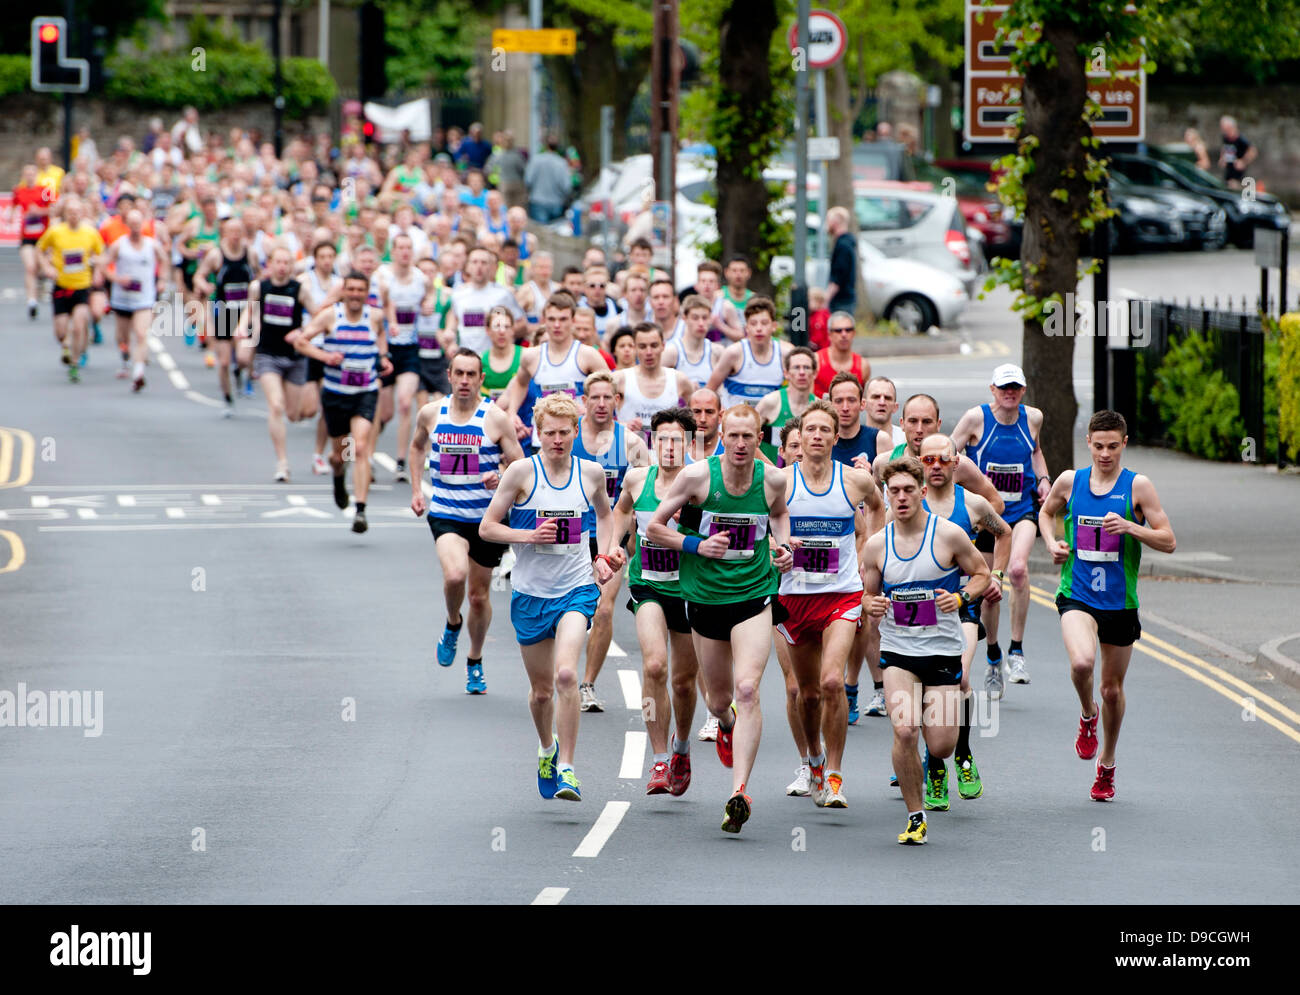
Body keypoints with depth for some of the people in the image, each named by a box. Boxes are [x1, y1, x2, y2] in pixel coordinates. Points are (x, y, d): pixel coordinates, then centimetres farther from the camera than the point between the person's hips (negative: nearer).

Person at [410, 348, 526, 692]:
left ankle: (475, 663, 33)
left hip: (487, 516, 0)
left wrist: (500, 477, -23)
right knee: (454, 574, -27)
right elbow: (417, 447, 22)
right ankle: (453, 625, 6)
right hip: (445, 513, 0)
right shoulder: (431, 413, 0)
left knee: (479, 595, 11)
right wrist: (416, 489, 14)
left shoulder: (496, 418, -8)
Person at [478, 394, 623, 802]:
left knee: (565, 674, -23)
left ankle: (566, 768, -18)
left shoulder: (591, 473, 1)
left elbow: (604, 515, 23)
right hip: (530, 593, 0)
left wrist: (604, 557, 7)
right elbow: (487, 527, -3)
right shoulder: (522, 471, -7)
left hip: (576, 589, 0)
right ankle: (547, 748, 42)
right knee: (541, 689, 11)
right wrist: (528, 535, -18)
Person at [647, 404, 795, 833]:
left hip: (754, 597, -1)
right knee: (719, 698, 13)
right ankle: (727, 724, 53)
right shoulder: (697, 476, -10)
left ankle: (739, 791, -21)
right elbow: (654, 527, -2)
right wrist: (696, 545, -17)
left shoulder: (773, 479, -3)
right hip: (705, 598, 1)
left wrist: (783, 545, 2)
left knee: (747, 689, -19)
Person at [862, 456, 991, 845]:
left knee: (941, 743, -4)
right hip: (898, 649, 1)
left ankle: (936, 761, 37)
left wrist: (961, 597, -14)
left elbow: (981, 574, 5)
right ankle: (915, 817, -4)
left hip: (943, 649, -1)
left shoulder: (949, 535, -6)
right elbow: (868, 593, 14)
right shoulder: (876, 545, 1)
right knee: (904, 731, -19)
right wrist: (872, 605, -10)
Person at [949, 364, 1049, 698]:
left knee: (1018, 569, -27)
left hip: (1022, 510, 0)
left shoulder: (1033, 418, 2)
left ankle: (1016, 651, -17)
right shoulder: (976, 418, -8)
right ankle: (993, 660, 28)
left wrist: (1043, 478, 6)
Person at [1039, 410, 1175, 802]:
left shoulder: (1138, 486, -5)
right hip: (1076, 594, 0)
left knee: (1113, 689, 11)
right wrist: (1052, 543, 4)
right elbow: (1046, 512, 23)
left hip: (1120, 602, 0)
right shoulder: (1070, 481, 2)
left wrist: (1131, 527, -22)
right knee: (1081, 662, -29)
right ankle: (1088, 716, 4)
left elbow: (1168, 541, -6)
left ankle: (1106, 765, 34)